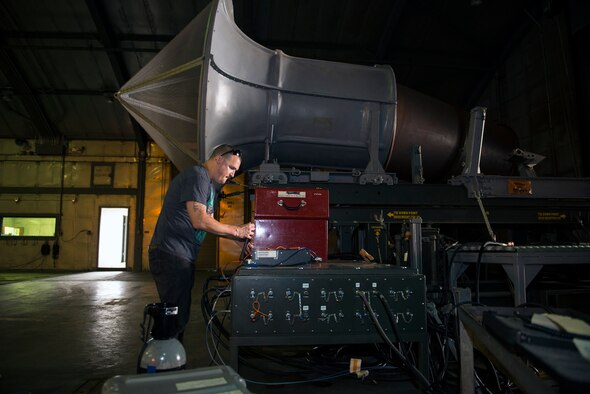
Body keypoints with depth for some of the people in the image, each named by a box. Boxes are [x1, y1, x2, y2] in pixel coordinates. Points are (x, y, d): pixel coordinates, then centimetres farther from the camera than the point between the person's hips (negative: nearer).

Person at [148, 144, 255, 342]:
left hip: (182, 257, 10)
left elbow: (210, 224, 19)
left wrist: (243, 236, 9)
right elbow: (200, 221, -21)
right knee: (175, 317, -6)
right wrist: (237, 231, -13)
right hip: (171, 255, -10)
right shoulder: (197, 175, -12)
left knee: (180, 316, 14)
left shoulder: (209, 185, 21)